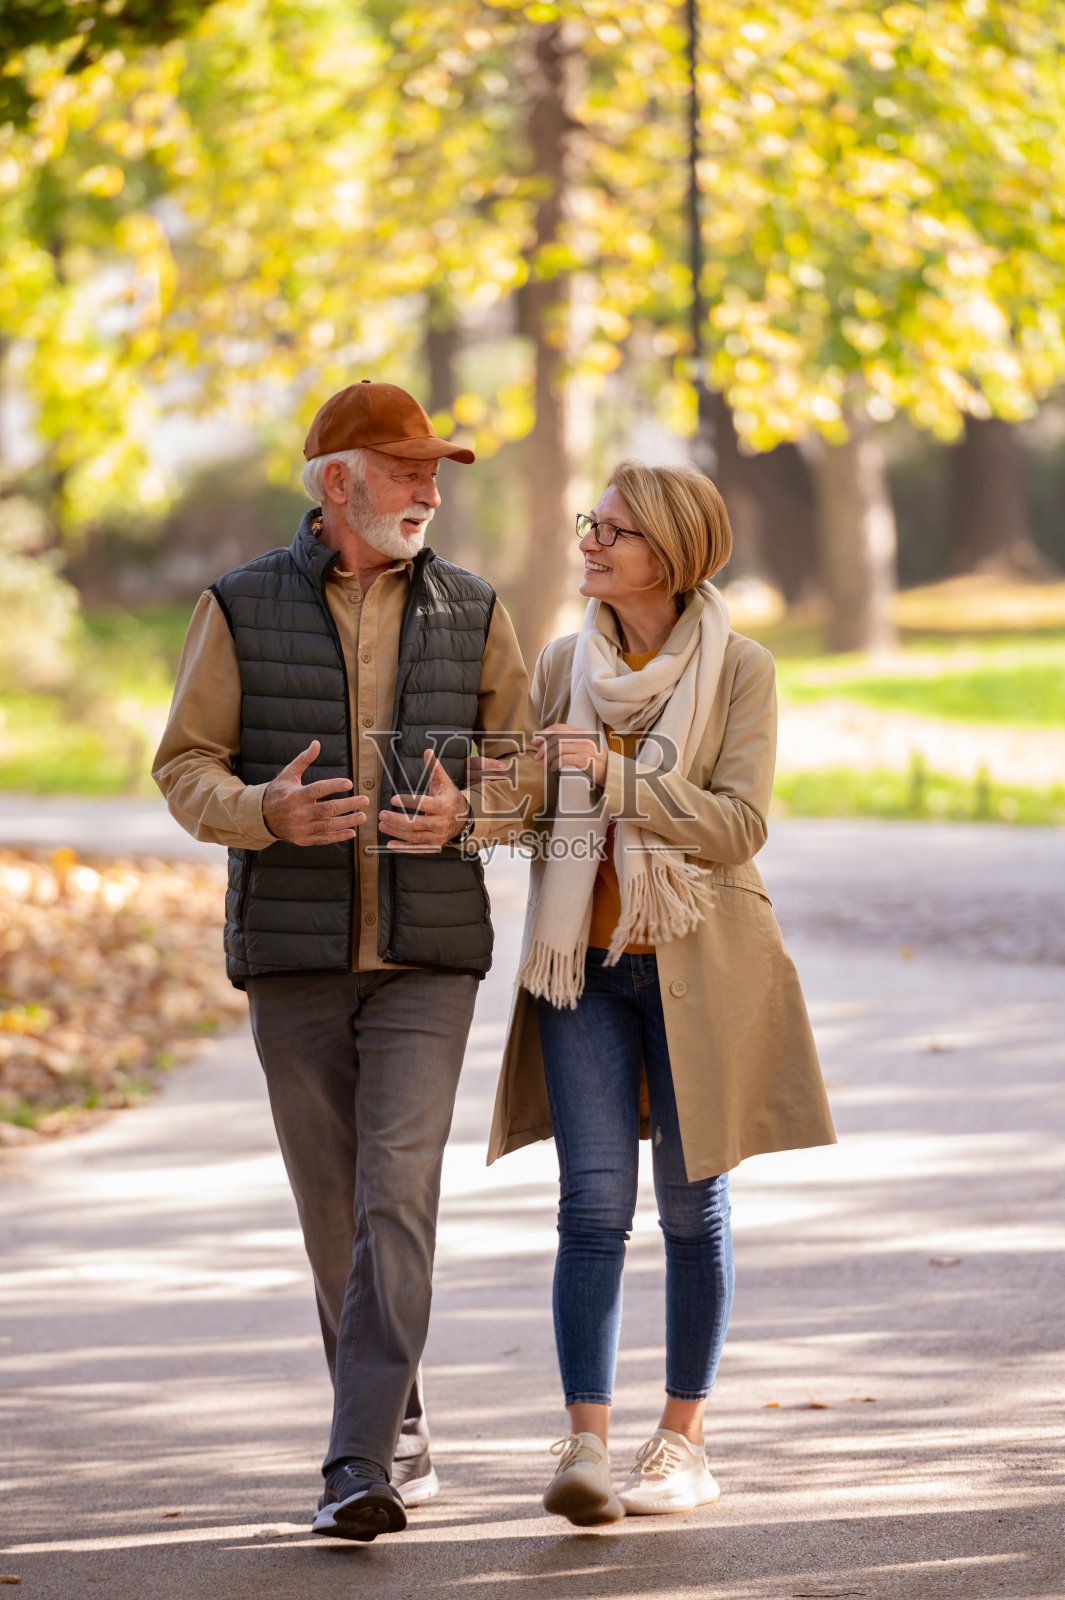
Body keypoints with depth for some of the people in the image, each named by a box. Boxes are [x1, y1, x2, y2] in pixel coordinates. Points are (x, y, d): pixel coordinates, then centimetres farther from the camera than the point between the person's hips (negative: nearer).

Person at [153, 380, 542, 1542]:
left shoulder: (470, 612, 5)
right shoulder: (242, 610, 1)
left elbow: (524, 773, 8)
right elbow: (185, 768, 0)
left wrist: (463, 816, -15)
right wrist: (264, 811, -22)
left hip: (428, 960, -1)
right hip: (293, 955, 1)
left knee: (396, 1198, -14)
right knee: (333, 1212, 8)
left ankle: (361, 1471, -16)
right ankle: (399, 1431, 27)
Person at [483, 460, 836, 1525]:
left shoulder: (739, 672, -5)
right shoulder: (563, 666, 7)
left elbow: (739, 824, -14)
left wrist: (616, 775, -22)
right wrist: (493, 784, -6)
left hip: (697, 960, -2)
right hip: (584, 959, 2)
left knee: (692, 1203, 5)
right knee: (594, 1203, -7)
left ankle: (683, 1441, 15)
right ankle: (584, 1447, -12)